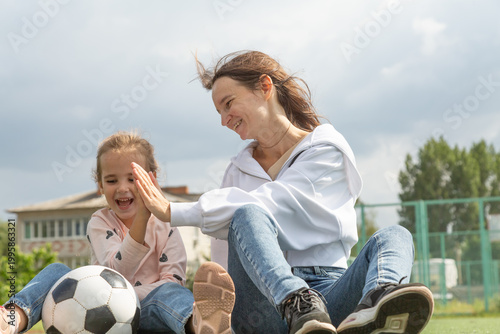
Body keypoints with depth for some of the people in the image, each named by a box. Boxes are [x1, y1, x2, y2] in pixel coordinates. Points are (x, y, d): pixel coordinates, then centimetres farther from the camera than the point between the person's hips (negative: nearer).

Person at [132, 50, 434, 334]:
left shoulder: (327, 148, 11)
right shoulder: (239, 169, 27)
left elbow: (272, 204, -6)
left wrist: (174, 213, -6)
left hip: (326, 294, -1)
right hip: (265, 307, 1)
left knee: (395, 236, -27)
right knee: (248, 215, -27)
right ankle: (299, 308, -56)